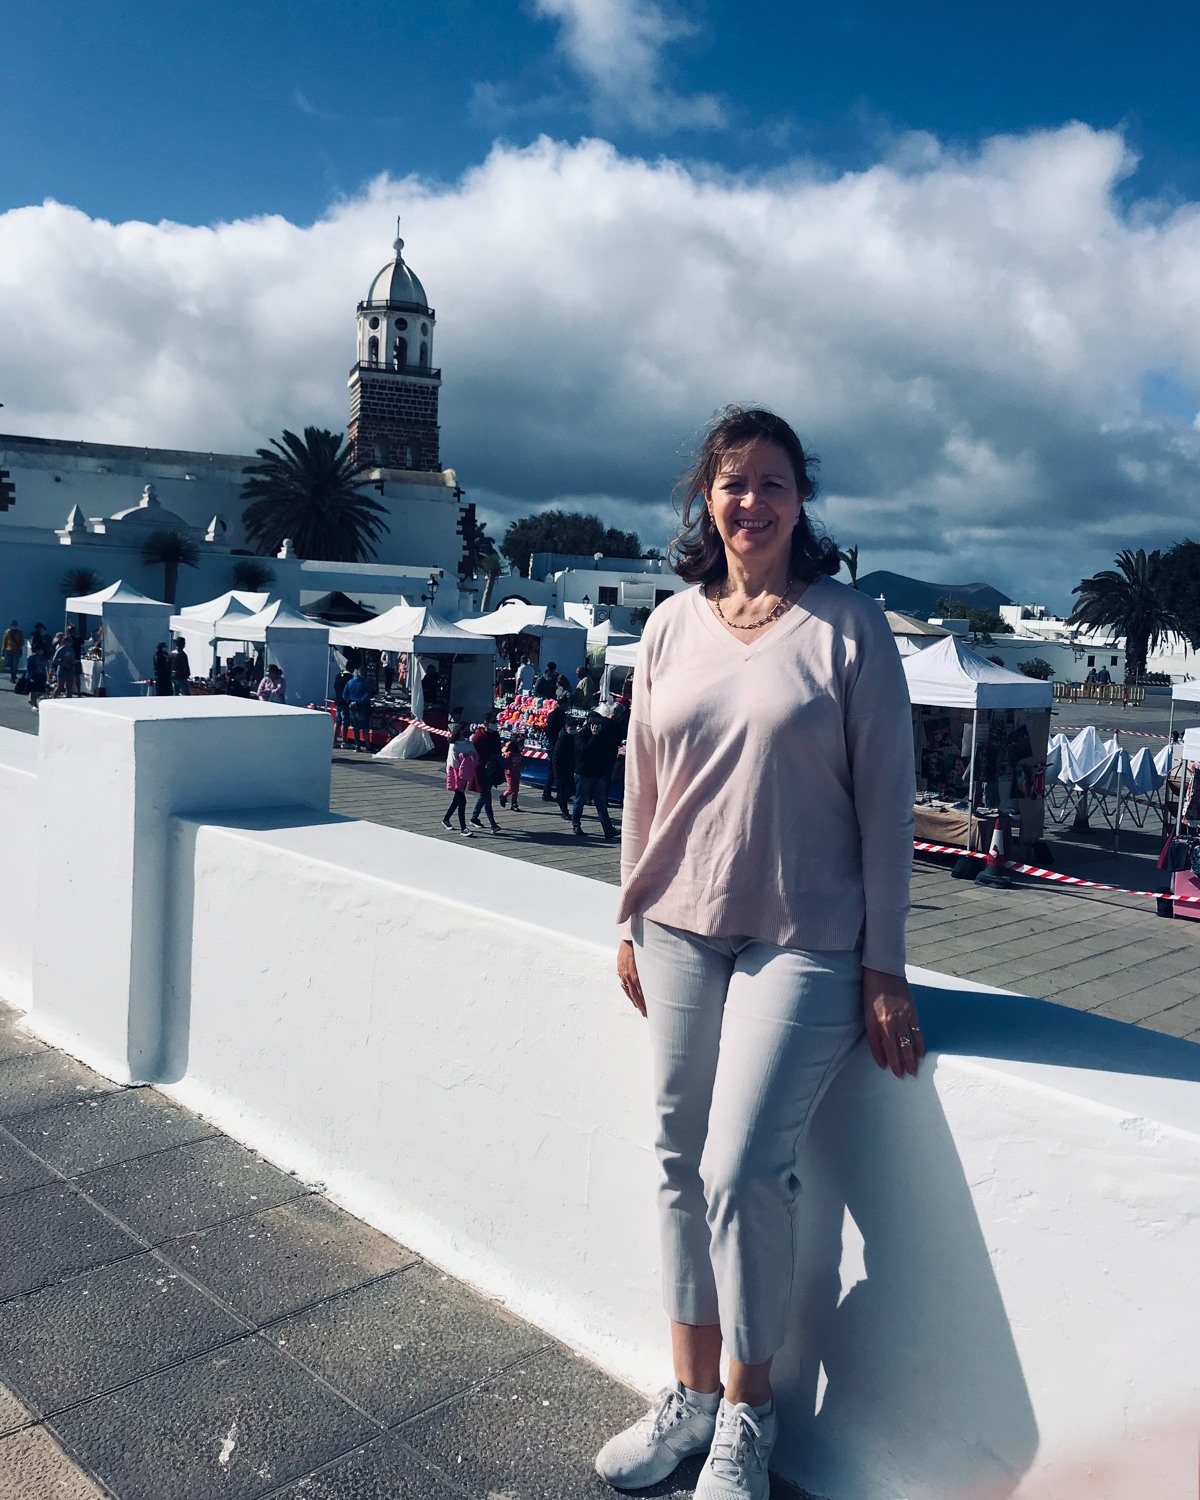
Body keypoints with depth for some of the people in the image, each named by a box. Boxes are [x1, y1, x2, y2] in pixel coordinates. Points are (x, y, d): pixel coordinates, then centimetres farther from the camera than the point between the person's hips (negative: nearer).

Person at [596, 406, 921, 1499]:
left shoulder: (848, 626, -5)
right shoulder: (671, 626, 6)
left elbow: (885, 802, -5)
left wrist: (885, 969, -6)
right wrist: (633, 920, 13)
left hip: (805, 940, -4)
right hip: (681, 929, 4)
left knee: (743, 1169, -8)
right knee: (682, 1163, 10)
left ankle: (747, 1412, 18)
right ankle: (692, 1393, 29)